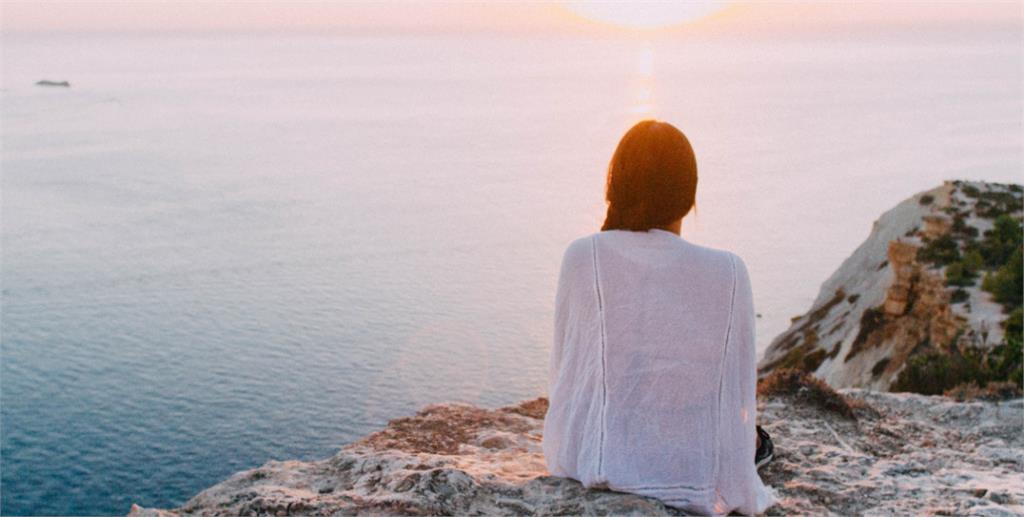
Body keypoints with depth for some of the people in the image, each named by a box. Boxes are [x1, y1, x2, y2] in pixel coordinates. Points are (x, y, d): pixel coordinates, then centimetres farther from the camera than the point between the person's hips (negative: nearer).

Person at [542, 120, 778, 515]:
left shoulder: (582, 257, -10)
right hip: (695, 479, 0)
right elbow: (739, 392, -3)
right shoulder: (729, 273, -10)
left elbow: (564, 369, -2)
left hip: (592, 465, 0)